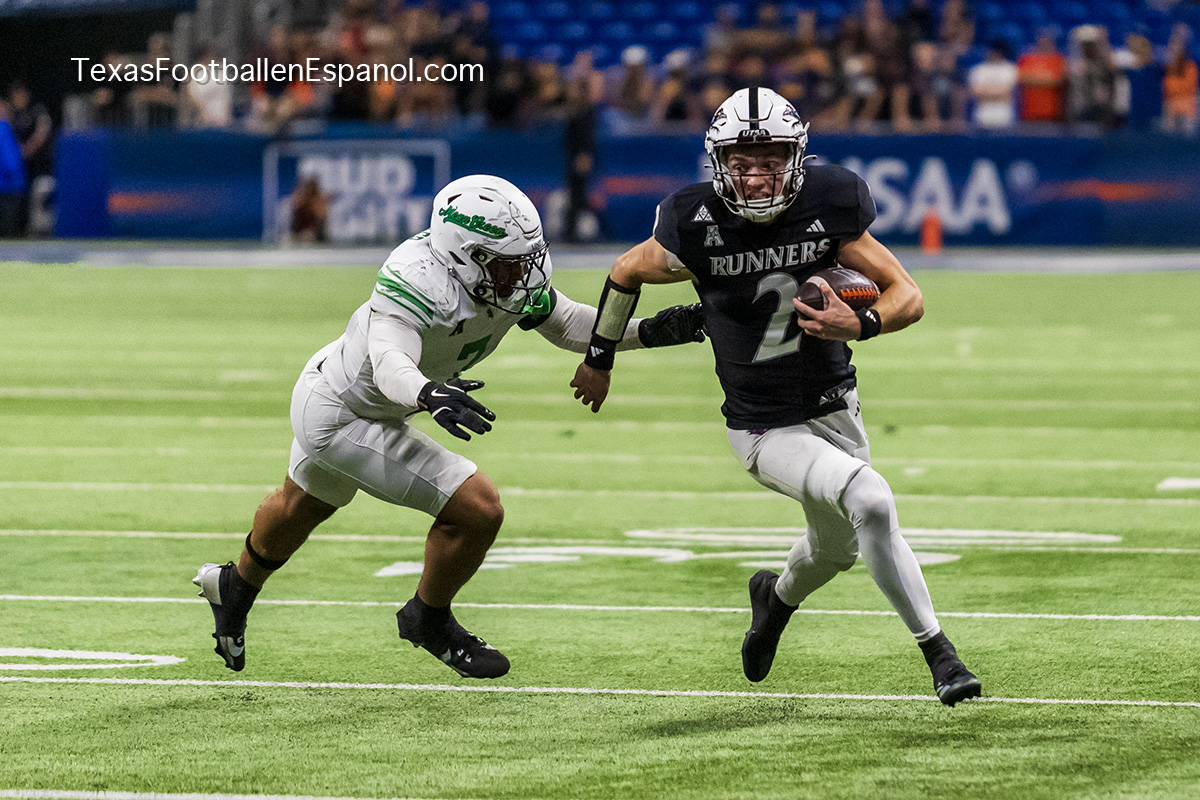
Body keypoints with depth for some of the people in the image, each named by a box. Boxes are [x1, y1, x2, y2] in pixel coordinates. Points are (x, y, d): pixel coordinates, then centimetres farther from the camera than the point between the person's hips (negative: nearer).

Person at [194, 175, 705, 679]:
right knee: (477, 511, -13)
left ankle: (235, 588, 64)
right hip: (339, 418, -9)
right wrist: (427, 395, -75)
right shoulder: (419, 282, -40)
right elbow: (390, 364, -54)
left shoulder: (514, 274, -17)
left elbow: (567, 324, -1)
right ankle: (429, 622, 15)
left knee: (303, 506, 35)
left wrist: (650, 331, -14)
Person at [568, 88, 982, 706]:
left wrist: (859, 324, -34)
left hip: (836, 408, 4)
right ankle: (938, 653, -15)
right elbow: (627, 273, 1)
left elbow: (908, 295, -13)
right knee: (871, 503, -27)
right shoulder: (697, 228, -19)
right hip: (766, 430, -4)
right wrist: (599, 359, 13)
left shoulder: (826, 208, -14)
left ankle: (778, 596, 61)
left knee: (837, 550, 25)